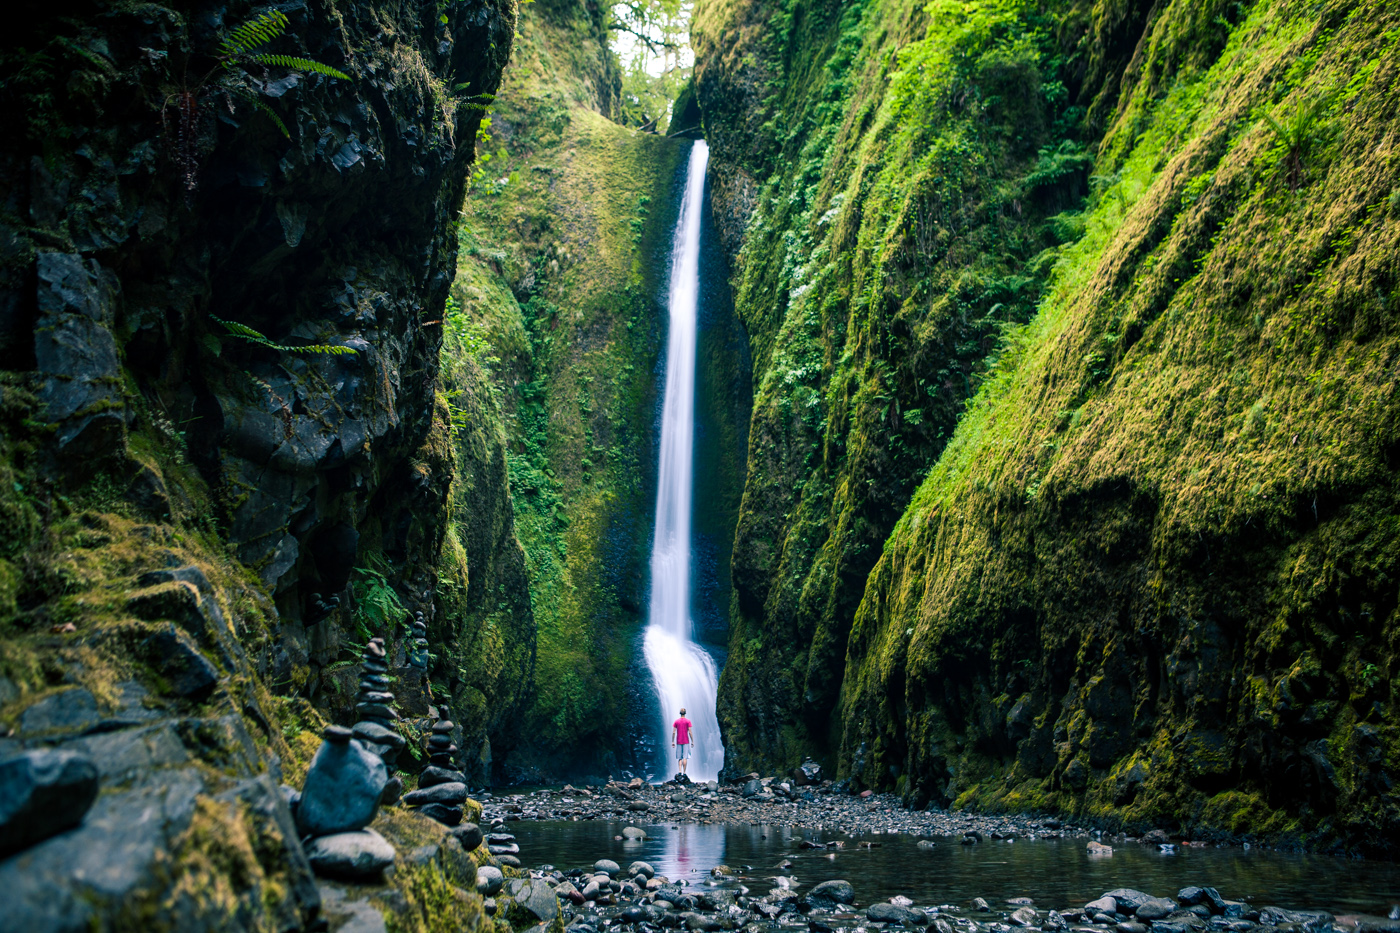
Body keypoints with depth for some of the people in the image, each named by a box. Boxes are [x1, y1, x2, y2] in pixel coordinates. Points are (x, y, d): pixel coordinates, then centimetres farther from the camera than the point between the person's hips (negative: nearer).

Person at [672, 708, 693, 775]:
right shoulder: (688, 721, -2)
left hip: (678, 742, 2)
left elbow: (673, 732, 0)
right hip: (686, 742, -2)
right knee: (685, 757, -3)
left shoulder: (676, 721, 4)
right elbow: (690, 732, -7)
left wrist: (672, 742, 4)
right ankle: (684, 772, -6)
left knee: (679, 758, 7)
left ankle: (680, 771, -8)